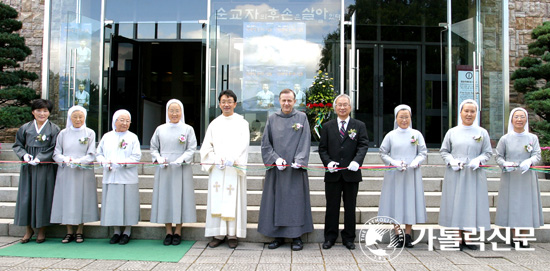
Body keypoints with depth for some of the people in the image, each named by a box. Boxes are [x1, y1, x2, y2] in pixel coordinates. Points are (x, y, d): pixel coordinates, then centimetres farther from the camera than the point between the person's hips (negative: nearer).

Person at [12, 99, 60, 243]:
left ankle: (42, 230, 13)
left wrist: (40, 158, -16)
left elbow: (55, 149, -5)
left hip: (46, 168, -3)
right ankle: (28, 229, 17)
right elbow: (17, 145, 12)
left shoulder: (54, 129, 0)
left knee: (42, 196, 0)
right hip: (28, 168, 3)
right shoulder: (25, 128, 8)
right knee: (26, 196, 5)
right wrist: (24, 155, -8)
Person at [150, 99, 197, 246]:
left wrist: (181, 159, -17)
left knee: (179, 198, -1)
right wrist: (159, 159, -5)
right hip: (163, 169, 2)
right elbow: (153, 148, 13)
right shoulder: (160, 129, 10)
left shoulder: (188, 129, 4)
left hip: (181, 169, -2)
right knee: (165, 198, 3)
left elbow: (191, 149, -2)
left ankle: (178, 232, 9)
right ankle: (168, 232, 13)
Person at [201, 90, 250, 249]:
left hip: (235, 168, -2)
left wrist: (232, 159, -20)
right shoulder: (214, 124, 14)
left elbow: (243, 144, -6)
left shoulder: (242, 123, 6)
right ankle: (218, 234, 7)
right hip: (216, 168, 3)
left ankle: (233, 235, 3)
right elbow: (207, 146, 8)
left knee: (234, 200, -3)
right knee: (216, 200, 0)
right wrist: (216, 160, -8)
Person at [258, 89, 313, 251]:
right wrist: (275, 158, -10)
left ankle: (297, 236, 9)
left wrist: (299, 161, -15)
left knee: (296, 200, 0)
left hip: (296, 169, -1)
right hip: (276, 167, 2)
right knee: (276, 200, 4)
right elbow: (266, 143, 5)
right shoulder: (272, 119, 8)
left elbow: (305, 142, -2)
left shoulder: (302, 118, 4)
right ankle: (278, 236, 14)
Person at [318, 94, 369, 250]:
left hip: (351, 174, 0)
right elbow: (322, 148, 6)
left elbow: (363, 145, -5)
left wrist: (357, 161, -23)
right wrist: (328, 162, -12)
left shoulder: (359, 126, 6)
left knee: (350, 208, 9)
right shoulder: (327, 127, 9)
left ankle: (349, 238, 20)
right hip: (333, 174, 0)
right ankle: (330, 238, 18)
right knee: (332, 207, 7)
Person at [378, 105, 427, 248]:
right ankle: (397, 236, 11)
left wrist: (415, 163, -13)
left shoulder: (417, 134, 5)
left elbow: (423, 153, 6)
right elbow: (383, 153, 5)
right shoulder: (391, 135, 3)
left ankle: (408, 236, 13)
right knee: (395, 202, 1)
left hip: (412, 174, 1)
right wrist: (394, 163, -11)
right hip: (394, 174, -1)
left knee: (410, 201, 3)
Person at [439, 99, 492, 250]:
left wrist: (479, 160, -11)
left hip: (474, 174, 0)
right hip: (455, 174, 0)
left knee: (473, 203, -1)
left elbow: (488, 152, 8)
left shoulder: (482, 133, 6)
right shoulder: (452, 132, 6)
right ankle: (460, 239, 9)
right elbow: (444, 151, 10)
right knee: (457, 205, 1)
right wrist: (451, 160, -8)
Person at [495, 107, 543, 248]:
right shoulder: (505, 139, 2)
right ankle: (514, 237, 12)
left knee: (526, 205, 2)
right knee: (512, 205, 0)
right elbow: (499, 157, 4)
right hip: (510, 177, -1)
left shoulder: (533, 138, 4)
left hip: (527, 177, 1)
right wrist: (505, 164, -16)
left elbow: (537, 155, -3)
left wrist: (529, 162, -24)